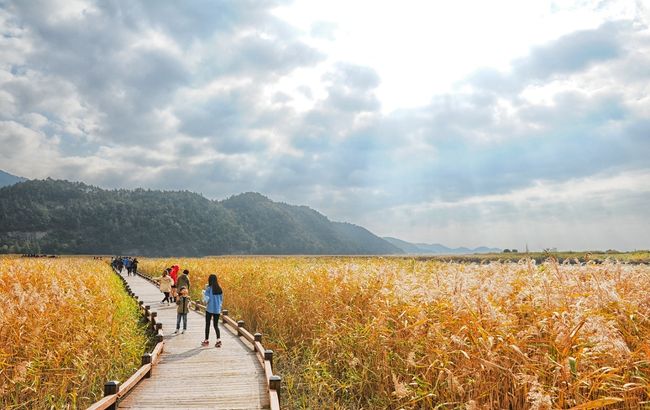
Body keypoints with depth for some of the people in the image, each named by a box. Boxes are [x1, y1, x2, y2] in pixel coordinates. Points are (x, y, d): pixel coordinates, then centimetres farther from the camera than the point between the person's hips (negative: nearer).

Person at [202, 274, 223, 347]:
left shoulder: (209, 288, -12)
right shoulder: (220, 289, 2)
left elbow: (206, 299, -15)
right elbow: (221, 299, 7)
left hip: (209, 309, -4)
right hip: (217, 309, 4)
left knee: (207, 325, 13)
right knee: (216, 325, 10)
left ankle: (206, 340, 21)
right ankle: (218, 339, -7)